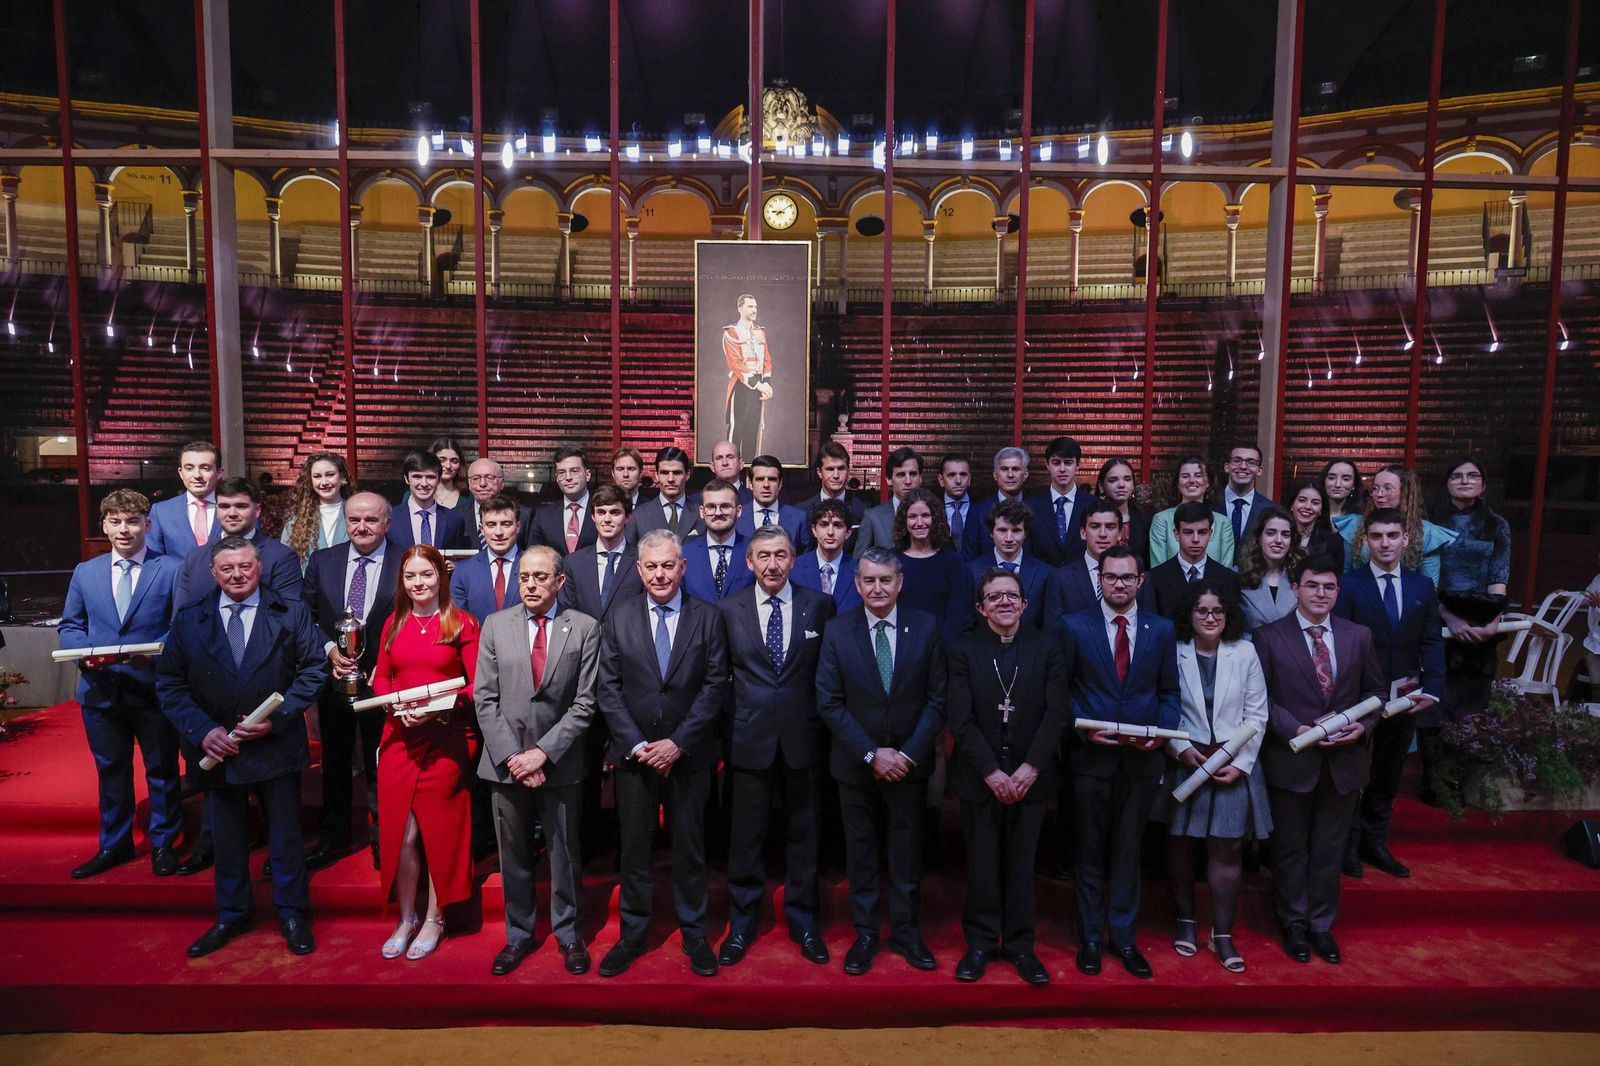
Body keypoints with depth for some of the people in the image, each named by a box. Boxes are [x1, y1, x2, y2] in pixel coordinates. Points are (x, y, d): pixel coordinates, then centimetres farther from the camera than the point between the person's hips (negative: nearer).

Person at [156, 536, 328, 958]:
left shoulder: (291, 613, -4)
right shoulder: (189, 620, 2)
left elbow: (314, 668, -7)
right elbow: (170, 683, 2)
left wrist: (277, 717, -16)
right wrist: (202, 730, -10)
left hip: (276, 746, -2)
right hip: (217, 748, 2)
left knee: (284, 836, 9)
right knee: (226, 840, 16)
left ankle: (292, 915, 26)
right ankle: (231, 916, 34)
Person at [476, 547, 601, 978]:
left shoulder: (585, 628, -4)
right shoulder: (496, 625, 3)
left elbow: (585, 703, -6)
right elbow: (484, 699, 0)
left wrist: (543, 752, -13)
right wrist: (511, 756, -8)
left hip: (560, 763, -1)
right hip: (506, 762, 2)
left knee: (565, 854, 10)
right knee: (513, 856, 13)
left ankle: (569, 934, 28)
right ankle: (518, 935, 31)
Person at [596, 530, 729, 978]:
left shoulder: (708, 618, -2)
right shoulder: (619, 621, 1)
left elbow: (715, 685, -6)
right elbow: (609, 689, 0)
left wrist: (678, 743, -12)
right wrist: (637, 745, -10)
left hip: (688, 755, -1)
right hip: (633, 754, 1)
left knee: (689, 848, 11)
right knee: (634, 849, 11)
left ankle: (694, 934, 26)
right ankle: (632, 934, 27)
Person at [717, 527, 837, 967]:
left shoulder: (820, 606, 0)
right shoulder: (728, 610, 0)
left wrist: (824, 725, 0)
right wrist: (727, 727, 0)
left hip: (803, 737, 0)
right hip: (749, 738, 0)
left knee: (803, 833, 13)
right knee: (746, 836, 10)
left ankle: (804, 921, 31)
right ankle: (742, 923, 29)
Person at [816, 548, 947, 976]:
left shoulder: (926, 627, -5)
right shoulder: (837, 630, -6)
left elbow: (937, 699, -4)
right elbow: (829, 703, -7)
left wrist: (910, 754, -12)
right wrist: (871, 754, -13)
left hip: (909, 762, 0)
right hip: (855, 764, 0)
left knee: (907, 852, 12)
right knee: (860, 852, 12)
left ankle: (906, 933, 29)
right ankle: (866, 934, 27)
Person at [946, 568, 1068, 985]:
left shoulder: (1049, 648, 1)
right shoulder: (964, 650, -2)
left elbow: (1055, 713, -5)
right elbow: (961, 720, -7)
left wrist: (1029, 769, -12)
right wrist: (992, 772, -13)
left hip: (1030, 777, 1)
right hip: (979, 777, 0)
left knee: (1021, 864, 10)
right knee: (982, 864, 9)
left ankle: (1020, 944, 24)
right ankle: (981, 942, 24)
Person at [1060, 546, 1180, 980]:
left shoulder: (1161, 629, 4)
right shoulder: (1074, 627, -3)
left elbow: (1169, 691, 6)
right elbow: (1061, 690, -2)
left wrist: (1162, 730, -10)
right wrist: (1084, 729, -14)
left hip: (1142, 758, 2)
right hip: (1091, 756, -1)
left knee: (1128, 851, 13)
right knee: (1089, 852, 11)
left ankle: (1124, 937, 29)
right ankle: (1090, 938, 26)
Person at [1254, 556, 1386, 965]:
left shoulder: (1359, 636, 4)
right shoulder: (1269, 637, -5)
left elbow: (1376, 690, 10)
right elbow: (1262, 698, -7)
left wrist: (1362, 725, -8)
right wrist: (1296, 730, -18)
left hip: (1344, 760, 3)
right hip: (1291, 759, -2)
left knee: (1330, 850, 14)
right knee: (1291, 849, 11)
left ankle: (1321, 925, 30)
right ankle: (1294, 924, 28)